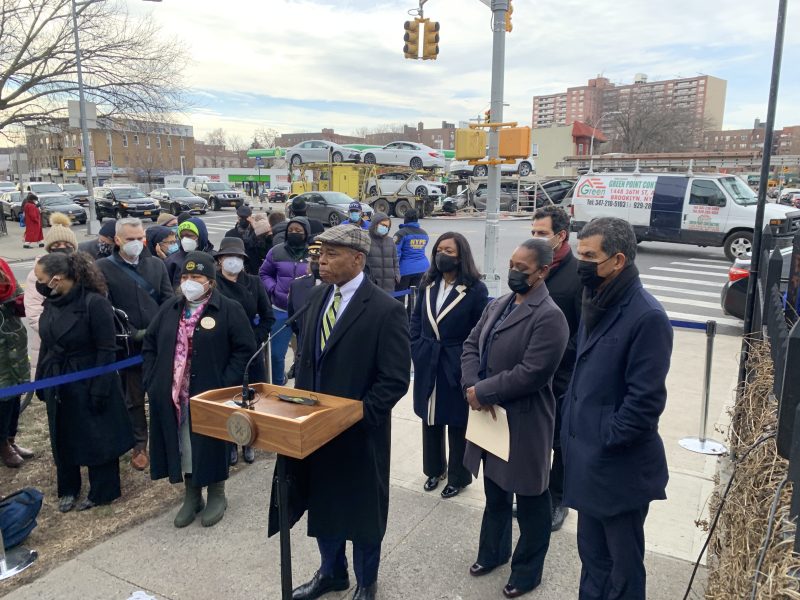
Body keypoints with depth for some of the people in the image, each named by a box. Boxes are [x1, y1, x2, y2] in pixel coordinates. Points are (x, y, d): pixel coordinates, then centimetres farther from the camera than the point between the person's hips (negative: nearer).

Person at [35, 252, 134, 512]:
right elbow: (47, 345, 11)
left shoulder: (94, 303, -21)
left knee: (96, 439, 8)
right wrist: (41, 381, 12)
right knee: (63, 440, 16)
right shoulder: (52, 303, 0)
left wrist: (99, 391, -18)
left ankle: (101, 492, 26)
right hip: (58, 387, 6)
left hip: (88, 385, -6)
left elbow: (107, 351, -19)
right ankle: (68, 489, 36)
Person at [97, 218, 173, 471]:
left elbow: (169, 301, 4)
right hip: (129, 345, -2)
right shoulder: (103, 268, -4)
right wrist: (134, 334, -14)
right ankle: (139, 446, 26)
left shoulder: (156, 264, 6)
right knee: (134, 398, 12)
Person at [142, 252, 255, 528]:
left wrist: (224, 387, -17)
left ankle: (216, 495, 29)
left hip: (209, 396, -5)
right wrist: (152, 381, 5)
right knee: (183, 446, 15)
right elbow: (149, 344, 15)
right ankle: (191, 495, 33)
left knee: (209, 446, 8)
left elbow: (245, 349, -11)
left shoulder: (229, 309, -9)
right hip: (173, 396, 5)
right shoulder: (170, 309, 8)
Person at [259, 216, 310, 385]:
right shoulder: (276, 251, 1)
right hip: (281, 311, 2)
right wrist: (274, 289, -5)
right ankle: (277, 385, 32)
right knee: (276, 353, 9)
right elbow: (264, 274, 11)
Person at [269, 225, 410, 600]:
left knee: (362, 509, 15)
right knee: (321, 503, 22)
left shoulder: (385, 310, -19)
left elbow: (395, 380, -19)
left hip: (359, 433, -6)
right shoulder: (317, 296, 3)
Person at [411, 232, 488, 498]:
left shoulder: (475, 289, -12)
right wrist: (416, 350, 1)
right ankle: (434, 468, 36)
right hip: (427, 364, 5)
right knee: (430, 419, 17)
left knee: (457, 423, 9)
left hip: (457, 366, -5)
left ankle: (458, 476, 26)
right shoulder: (428, 285, 4)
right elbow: (416, 319, 11)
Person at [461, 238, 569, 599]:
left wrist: (483, 392, -20)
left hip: (524, 423, -8)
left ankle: (527, 571, 33)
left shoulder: (549, 316, -20)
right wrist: (472, 387, -12)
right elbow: (471, 346, 5)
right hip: (489, 417, 8)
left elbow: (532, 373, -26)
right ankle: (493, 551, 47)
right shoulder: (496, 306, 7)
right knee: (495, 493, 25)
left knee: (529, 502, 13)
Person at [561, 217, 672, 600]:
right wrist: (571, 428, 10)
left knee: (623, 566, 13)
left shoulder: (646, 317, -20)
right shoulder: (596, 304, 7)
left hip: (619, 468, -8)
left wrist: (605, 443, -15)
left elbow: (646, 399, -21)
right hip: (588, 461, 8)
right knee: (592, 556, 24)